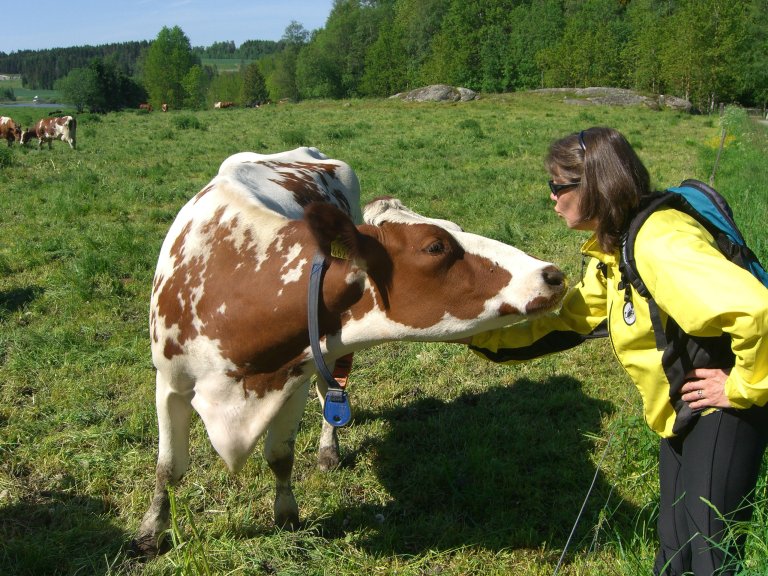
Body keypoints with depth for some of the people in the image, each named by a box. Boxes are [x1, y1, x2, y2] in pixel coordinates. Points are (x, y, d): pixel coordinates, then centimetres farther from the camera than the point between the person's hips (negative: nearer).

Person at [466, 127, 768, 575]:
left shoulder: (660, 242, -28)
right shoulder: (612, 249, 4)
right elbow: (567, 322, 9)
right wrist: (483, 337, 3)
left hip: (722, 409, -9)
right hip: (681, 413, 9)